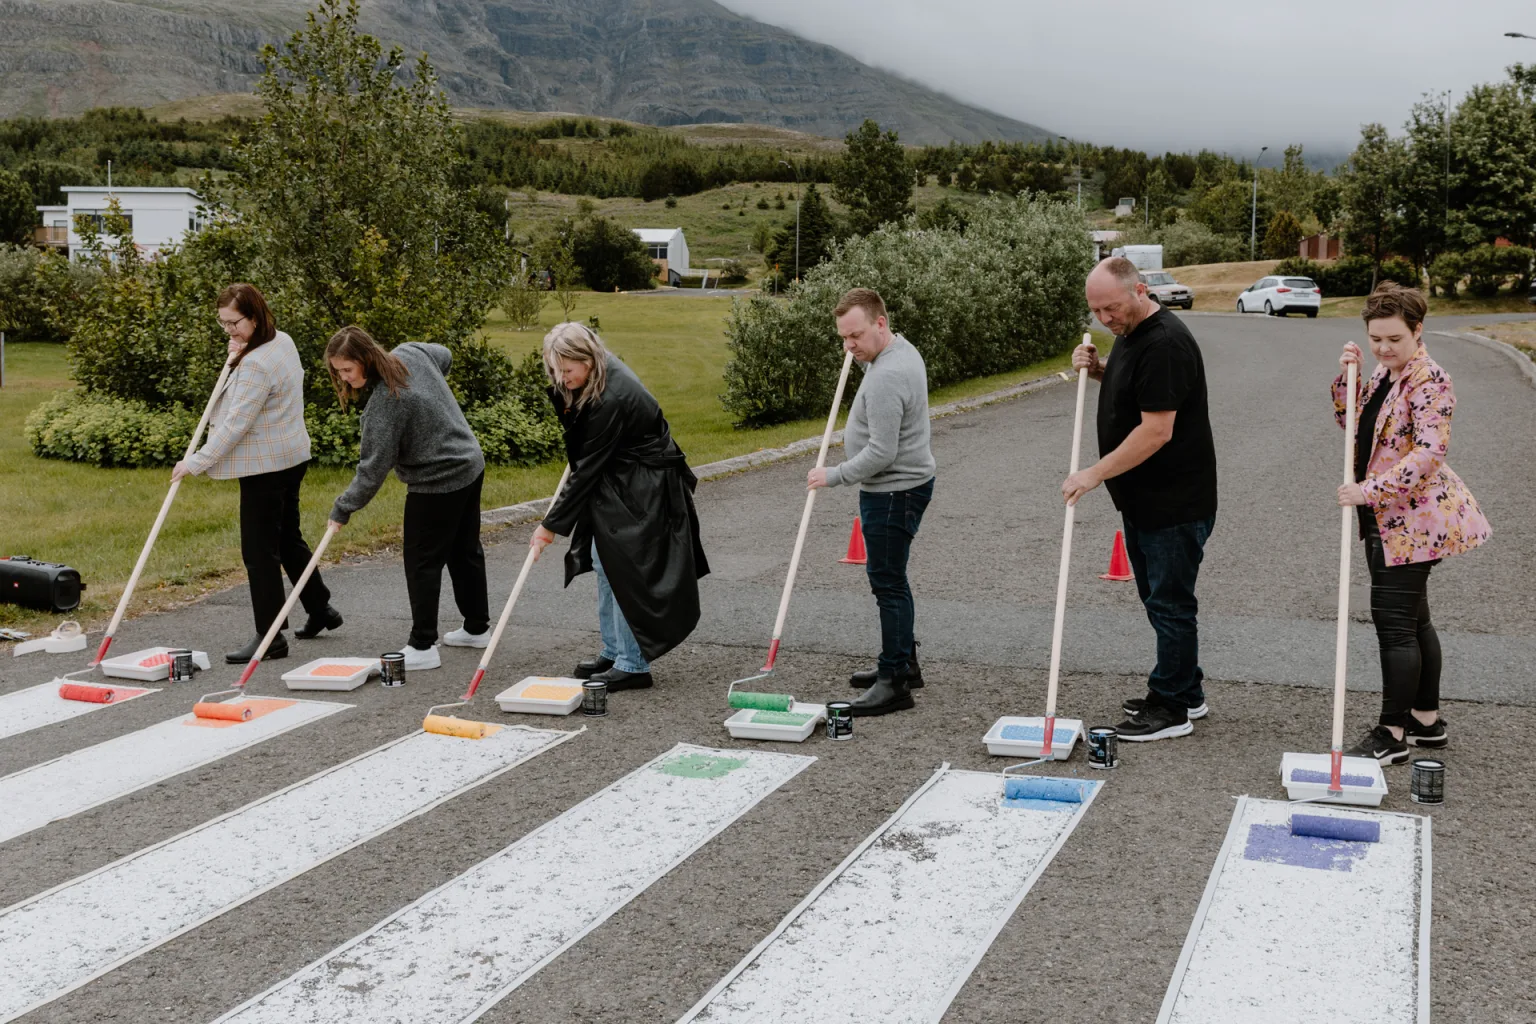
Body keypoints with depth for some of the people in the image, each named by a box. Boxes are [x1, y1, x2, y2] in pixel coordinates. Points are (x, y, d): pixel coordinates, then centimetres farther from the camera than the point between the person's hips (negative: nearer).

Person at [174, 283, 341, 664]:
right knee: (287, 537, 22)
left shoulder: (256, 365, -23)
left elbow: (235, 425, -25)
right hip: (290, 457, 10)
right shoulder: (283, 341, 6)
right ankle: (320, 609, 34)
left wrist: (196, 462, -20)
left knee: (259, 550, -5)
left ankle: (271, 637, 0)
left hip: (266, 465, -10)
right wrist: (239, 357, 3)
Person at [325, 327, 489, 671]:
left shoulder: (384, 403, -27)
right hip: (470, 465, 10)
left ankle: (423, 646, 2)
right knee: (465, 551, 20)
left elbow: (374, 468, -24)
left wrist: (343, 509, -15)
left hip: (438, 483, -10)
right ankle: (477, 628, 32)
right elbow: (445, 356, 21)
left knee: (422, 563, -2)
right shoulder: (411, 353, -3)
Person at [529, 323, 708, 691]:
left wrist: (552, 525, -18)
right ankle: (613, 651, 22)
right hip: (616, 483, 10)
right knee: (604, 561, 12)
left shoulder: (611, 399, -29)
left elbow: (589, 468, -24)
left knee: (626, 571, -9)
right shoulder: (600, 375, -2)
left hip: (643, 491, -10)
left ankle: (633, 665, -1)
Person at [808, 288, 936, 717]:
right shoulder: (902, 350, 8)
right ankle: (902, 663, 30)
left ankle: (895, 682, -2)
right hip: (897, 487, 11)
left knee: (888, 581, -7)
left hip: (894, 492, -11)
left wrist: (834, 476, -16)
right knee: (889, 579, 19)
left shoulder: (886, 378, -25)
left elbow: (881, 454, -25)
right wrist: (856, 434, 17)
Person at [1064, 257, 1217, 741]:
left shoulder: (1165, 343, -22)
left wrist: (1095, 474, -22)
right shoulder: (1131, 333, 10)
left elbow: (1157, 430, -26)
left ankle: (1171, 707, 9)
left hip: (1175, 502, -10)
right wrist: (1098, 370, 7)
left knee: (1169, 601, -1)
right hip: (1144, 498, 10)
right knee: (1159, 597, 17)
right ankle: (1186, 693, 29)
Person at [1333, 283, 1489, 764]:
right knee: (1412, 617, 16)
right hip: (1389, 517, 9)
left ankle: (1392, 733, -2)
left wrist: (1369, 490, -31)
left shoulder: (1429, 381, -17)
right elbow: (1352, 423, 18)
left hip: (1413, 518, -9)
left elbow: (1428, 453, -25)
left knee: (1394, 620, -8)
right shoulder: (1384, 373, 12)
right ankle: (1427, 719, 27)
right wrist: (1347, 376, 2)